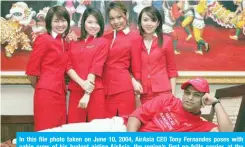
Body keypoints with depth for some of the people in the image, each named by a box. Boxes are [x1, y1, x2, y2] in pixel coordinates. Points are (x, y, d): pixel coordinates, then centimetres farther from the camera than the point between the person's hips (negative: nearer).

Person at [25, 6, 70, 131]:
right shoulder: (43, 39, -8)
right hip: (47, 92, -7)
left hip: (60, 92, 7)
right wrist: (38, 87, 4)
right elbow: (31, 69, -7)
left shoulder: (64, 43, 14)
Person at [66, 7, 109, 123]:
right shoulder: (74, 42, 13)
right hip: (75, 90, 3)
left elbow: (96, 68, -7)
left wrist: (87, 94, -14)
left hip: (95, 91, -3)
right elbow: (68, 66, 5)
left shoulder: (103, 42, 2)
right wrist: (82, 83, -13)